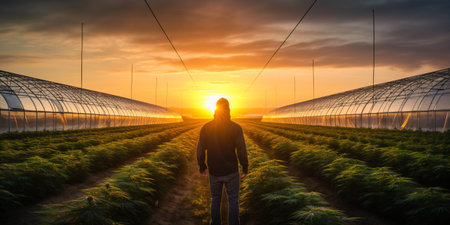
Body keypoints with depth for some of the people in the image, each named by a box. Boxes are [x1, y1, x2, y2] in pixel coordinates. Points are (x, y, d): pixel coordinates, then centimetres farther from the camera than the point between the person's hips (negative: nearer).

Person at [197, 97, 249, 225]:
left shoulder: (206, 128, -5)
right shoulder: (236, 128, -12)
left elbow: (200, 150, -1)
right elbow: (241, 151, -11)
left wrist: (202, 167, 12)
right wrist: (245, 168, 2)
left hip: (214, 172, 2)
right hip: (231, 171, -2)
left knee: (215, 199, 19)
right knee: (233, 200, 10)